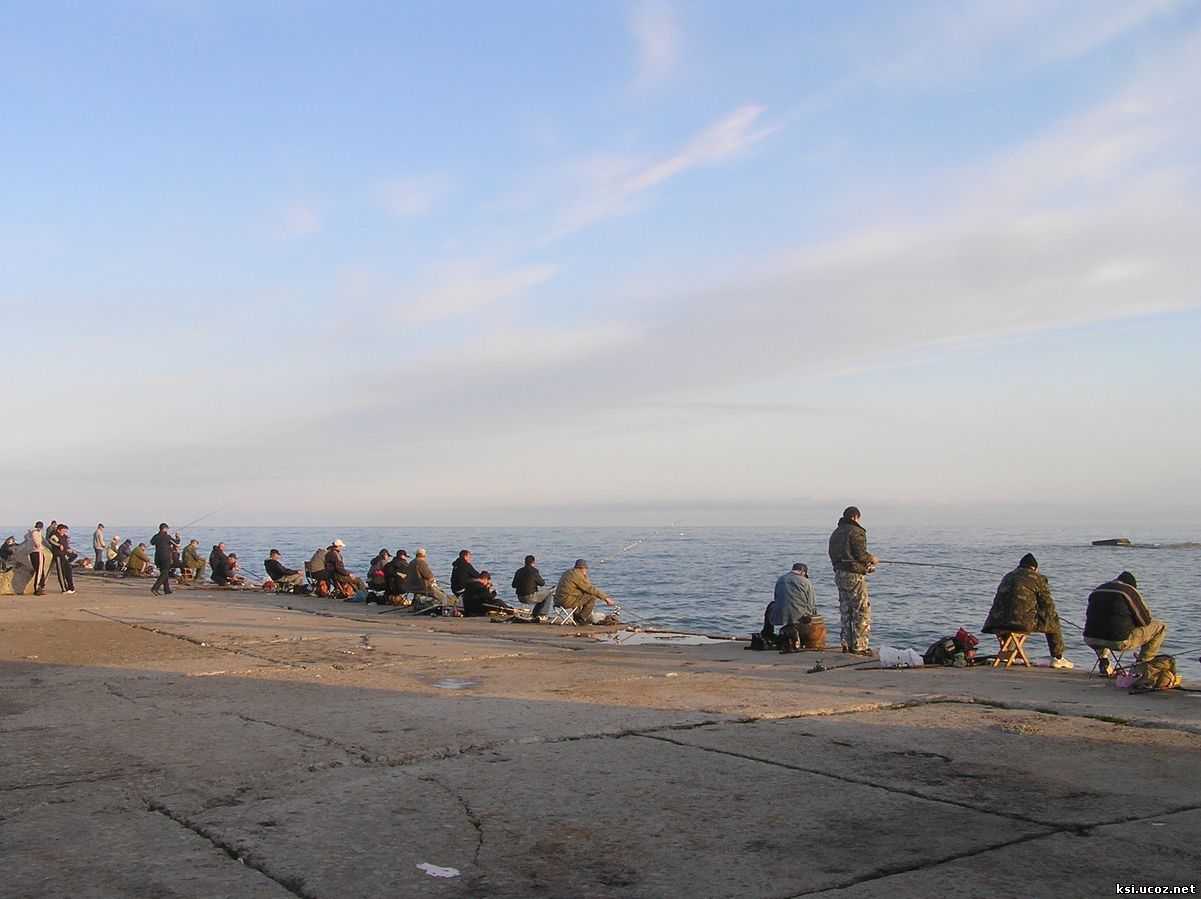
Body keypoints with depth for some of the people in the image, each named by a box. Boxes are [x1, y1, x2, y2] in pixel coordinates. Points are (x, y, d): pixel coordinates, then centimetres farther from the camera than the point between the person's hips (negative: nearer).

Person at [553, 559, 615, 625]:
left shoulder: (568, 572, 18)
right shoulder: (578, 575, -11)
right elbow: (591, 589, -11)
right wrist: (606, 598, -4)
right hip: (566, 601, -10)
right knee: (592, 597, -6)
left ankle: (577, 619, 30)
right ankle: (582, 619, 0)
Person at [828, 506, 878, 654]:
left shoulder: (835, 533, 17)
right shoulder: (856, 531, -10)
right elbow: (861, 553, -18)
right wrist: (872, 559, 4)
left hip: (839, 574, 9)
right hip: (854, 575, -8)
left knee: (845, 611, 13)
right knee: (862, 611, -2)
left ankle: (846, 644, 15)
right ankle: (859, 646, -4)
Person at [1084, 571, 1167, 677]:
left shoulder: (1097, 591, 18)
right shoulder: (1130, 591, 1)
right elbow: (1145, 620, 4)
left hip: (1090, 640, 5)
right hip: (1118, 642, -5)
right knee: (1160, 627, 12)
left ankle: (1104, 664, 27)